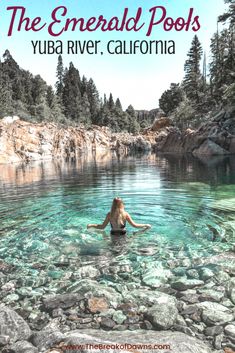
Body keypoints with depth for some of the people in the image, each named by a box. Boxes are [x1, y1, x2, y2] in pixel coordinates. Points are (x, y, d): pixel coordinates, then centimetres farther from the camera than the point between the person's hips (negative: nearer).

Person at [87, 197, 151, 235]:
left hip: (113, 235, 1)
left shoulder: (109, 214, -7)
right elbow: (134, 225, -5)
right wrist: (146, 225, 8)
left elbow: (102, 227, -3)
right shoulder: (125, 214, -10)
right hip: (123, 235, -1)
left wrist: (90, 225, 11)